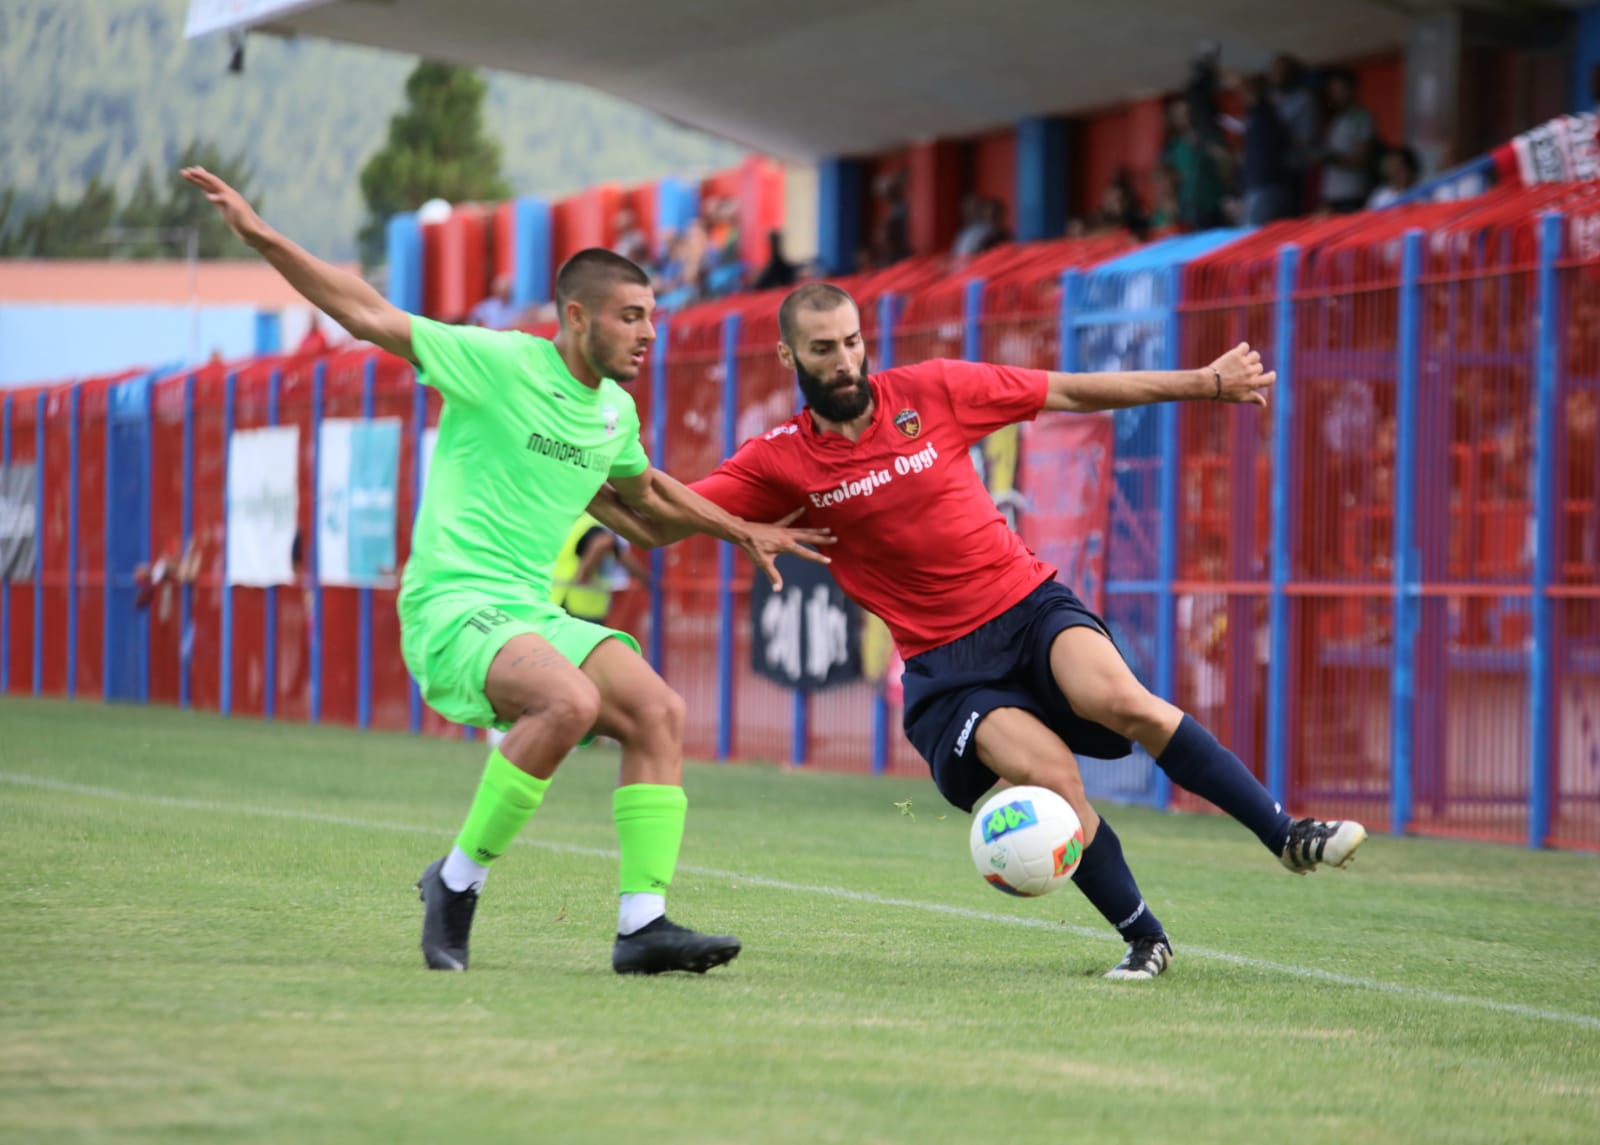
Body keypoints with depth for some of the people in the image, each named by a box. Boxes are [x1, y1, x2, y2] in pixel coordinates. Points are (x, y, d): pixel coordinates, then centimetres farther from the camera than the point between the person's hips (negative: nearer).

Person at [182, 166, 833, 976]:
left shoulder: (615, 410, 13)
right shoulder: (499, 363, -8)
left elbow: (646, 492, 37)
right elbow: (368, 315, -9)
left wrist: (743, 531, 33)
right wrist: (258, 235, -15)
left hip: (535, 615, 7)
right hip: (453, 605, -7)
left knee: (658, 710, -13)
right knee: (571, 699, -33)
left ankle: (642, 924, -12)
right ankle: (457, 881, -18)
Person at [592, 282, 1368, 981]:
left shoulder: (930, 392, 1)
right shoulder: (779, 462, -1)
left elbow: (1072, 393, 9)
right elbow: (658, 522, -5)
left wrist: (1208, 383, 12)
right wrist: (586, 485, -27)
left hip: (1028, 605, 1)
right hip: (944, 661, -1)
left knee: (1121, 700, -28)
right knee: (1052, 778, -24)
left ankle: (1287, 836, -21)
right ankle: (1143, 939, -5)